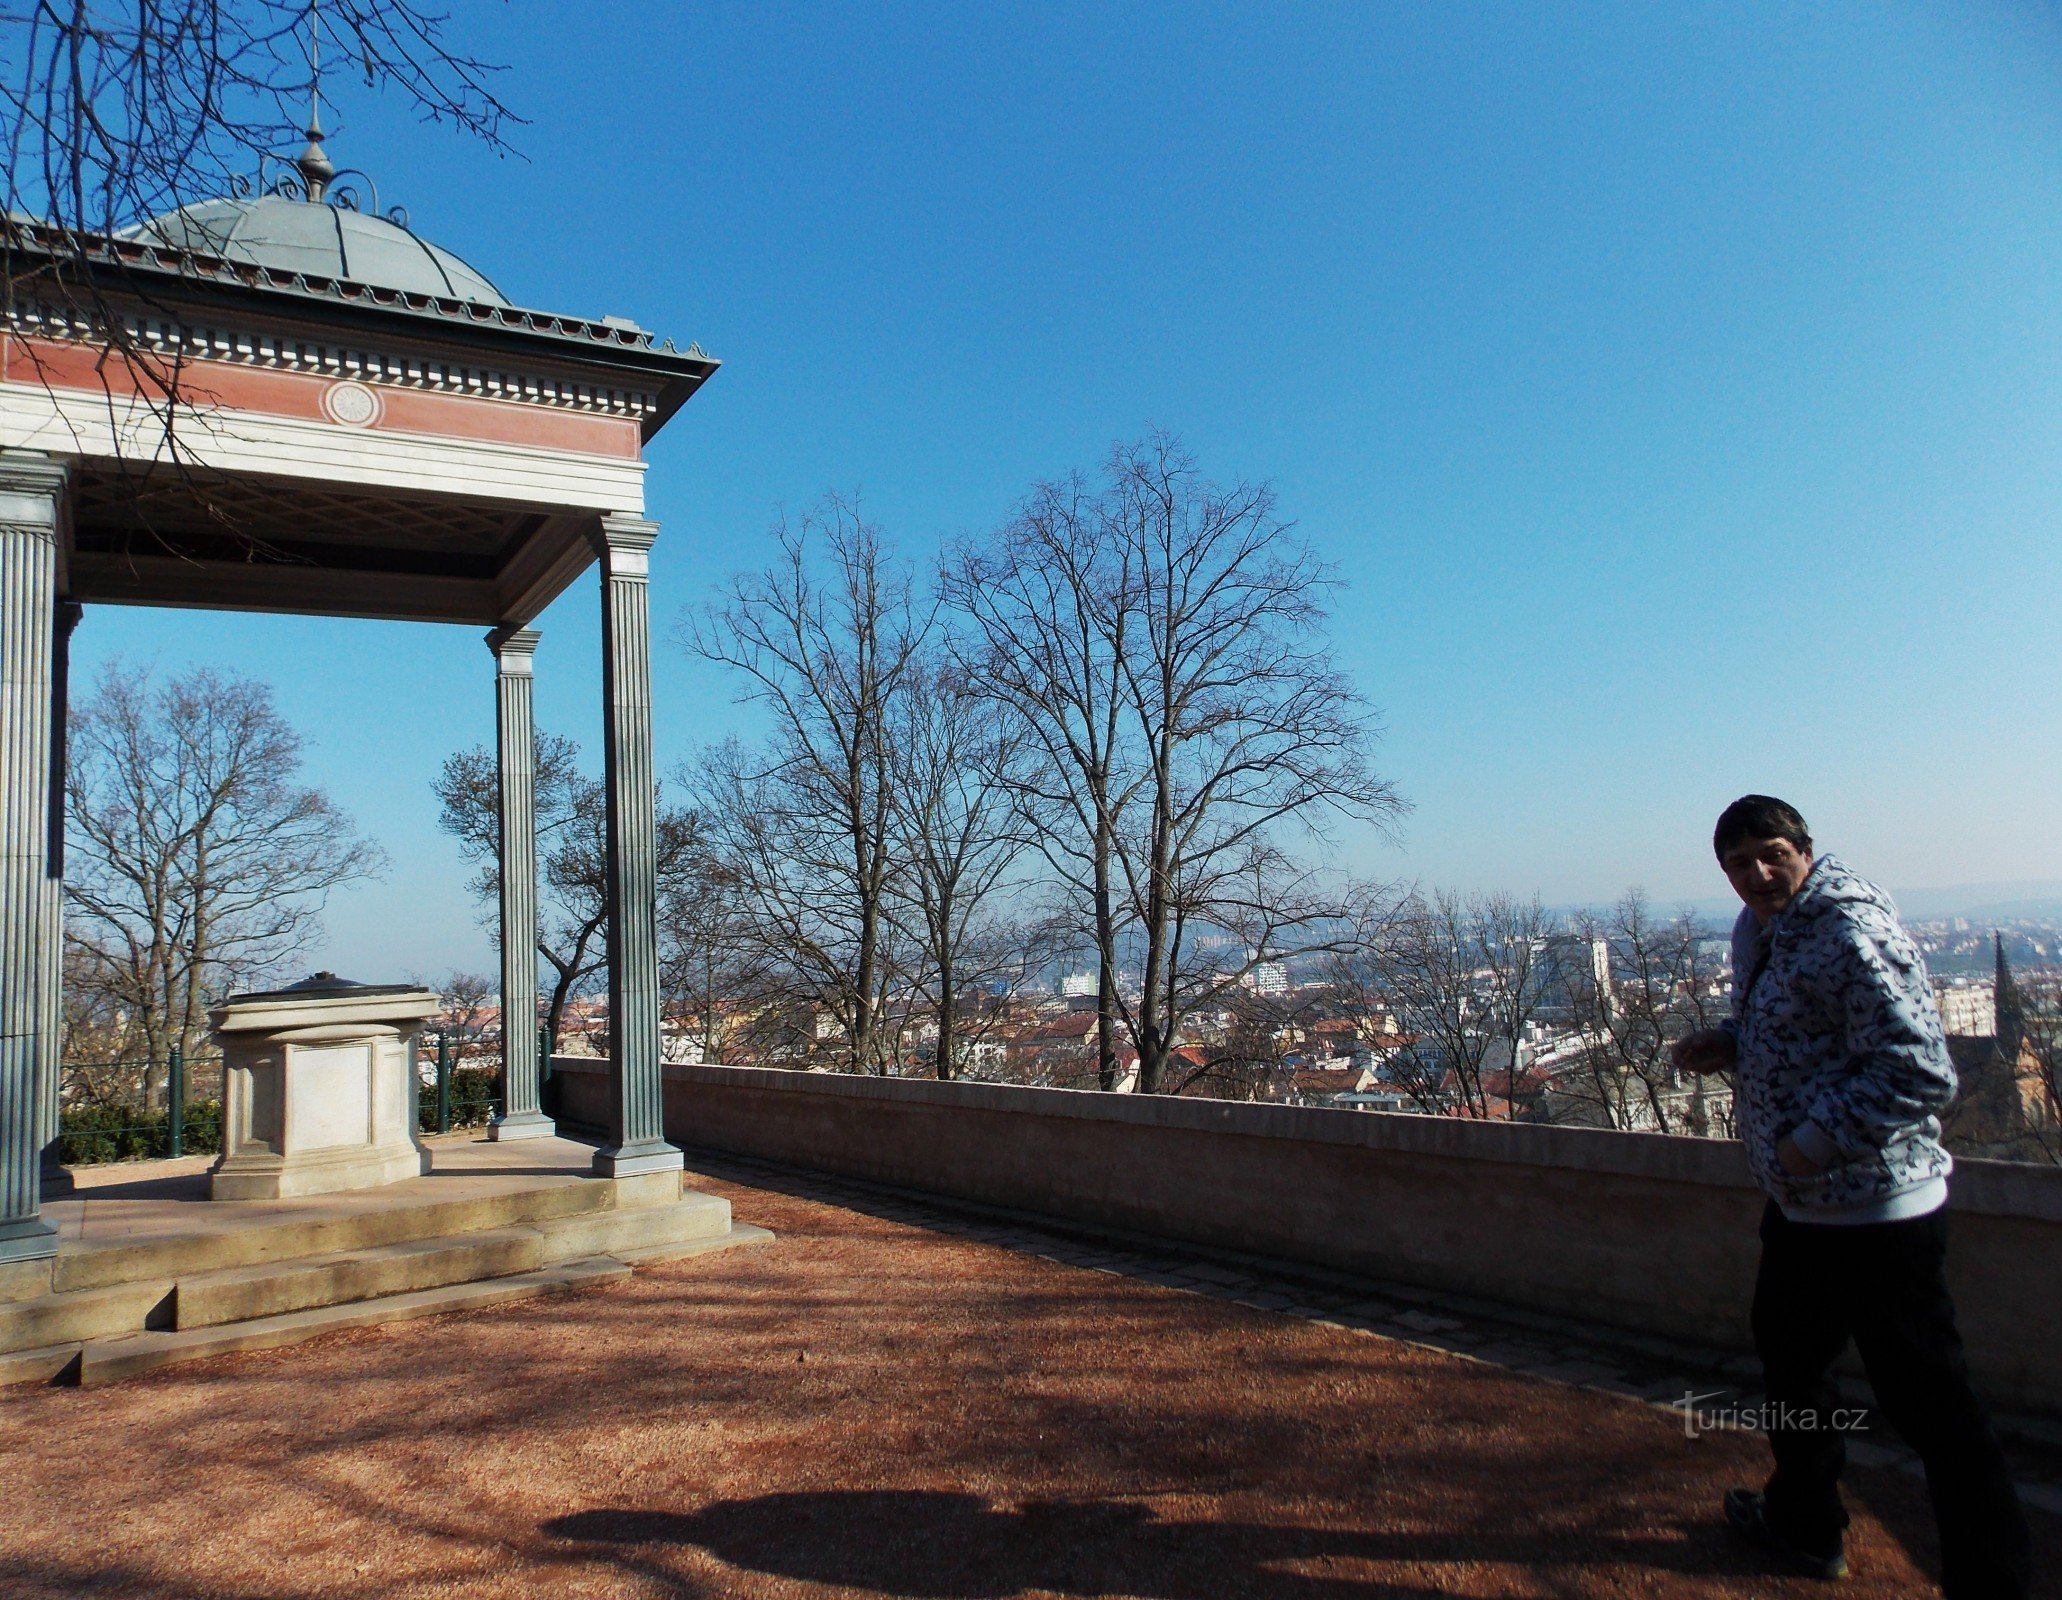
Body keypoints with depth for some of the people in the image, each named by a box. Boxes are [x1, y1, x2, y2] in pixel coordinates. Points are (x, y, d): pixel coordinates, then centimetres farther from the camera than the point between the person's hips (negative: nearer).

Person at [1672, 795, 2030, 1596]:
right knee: (1788, 1356, 24)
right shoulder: (1757, 930, 8)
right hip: (1799, 1202, 11)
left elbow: (1921, 1071, -26)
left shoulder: (1853, 933, -22)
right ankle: (1803, 1525, 43)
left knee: (1927, 1402, -2)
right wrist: (1725, 1045, 3)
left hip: (1876, 1209, -10)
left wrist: (1818, 1142, -24)